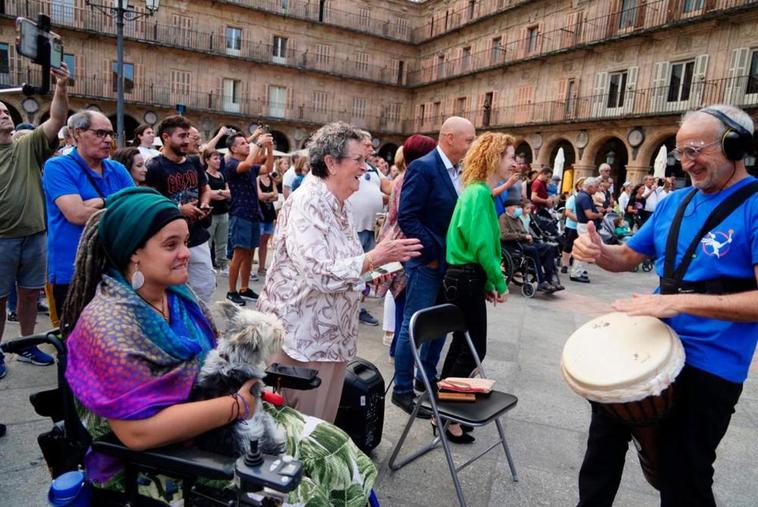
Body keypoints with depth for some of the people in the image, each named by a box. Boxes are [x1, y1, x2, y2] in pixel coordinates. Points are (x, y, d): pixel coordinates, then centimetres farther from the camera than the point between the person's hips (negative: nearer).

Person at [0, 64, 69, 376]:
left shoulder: (29, 145, 4)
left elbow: (57, 120, -8)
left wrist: (61, 88, -22)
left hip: (34, 235, 3)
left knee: (29, 293, 13)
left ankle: (27, 346, 28)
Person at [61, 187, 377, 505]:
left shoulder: (177, 294, 0)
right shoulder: (108, 323, -23)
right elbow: (138, 431, -29)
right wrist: (236, 405, -23)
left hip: (212, 424, 7)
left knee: (331, 446, 0)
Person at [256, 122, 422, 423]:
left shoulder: (339, 205, 9)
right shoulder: (306, 203, -18)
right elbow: (319, 273, -27)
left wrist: (373, 271, 4)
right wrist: (373, 258, -28)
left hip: (330, 335, 9)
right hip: (301, 337, -8)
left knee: (321, 424, 19)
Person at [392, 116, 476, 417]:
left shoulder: (457, 171, 11)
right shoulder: (423, 167, -14)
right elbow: (407, 217, -19)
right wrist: (431, 254, -17)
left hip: (450, 262, 8)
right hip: (427, 262, -8)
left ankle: (427, 380, 33)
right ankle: (402, 390, 14)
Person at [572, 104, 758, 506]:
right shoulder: (674, 202, 6)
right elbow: (629, 257, 14)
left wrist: (682, 302, -31)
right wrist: (597, 250, -9)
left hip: (708, 366, -7)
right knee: (606, 431, 22)